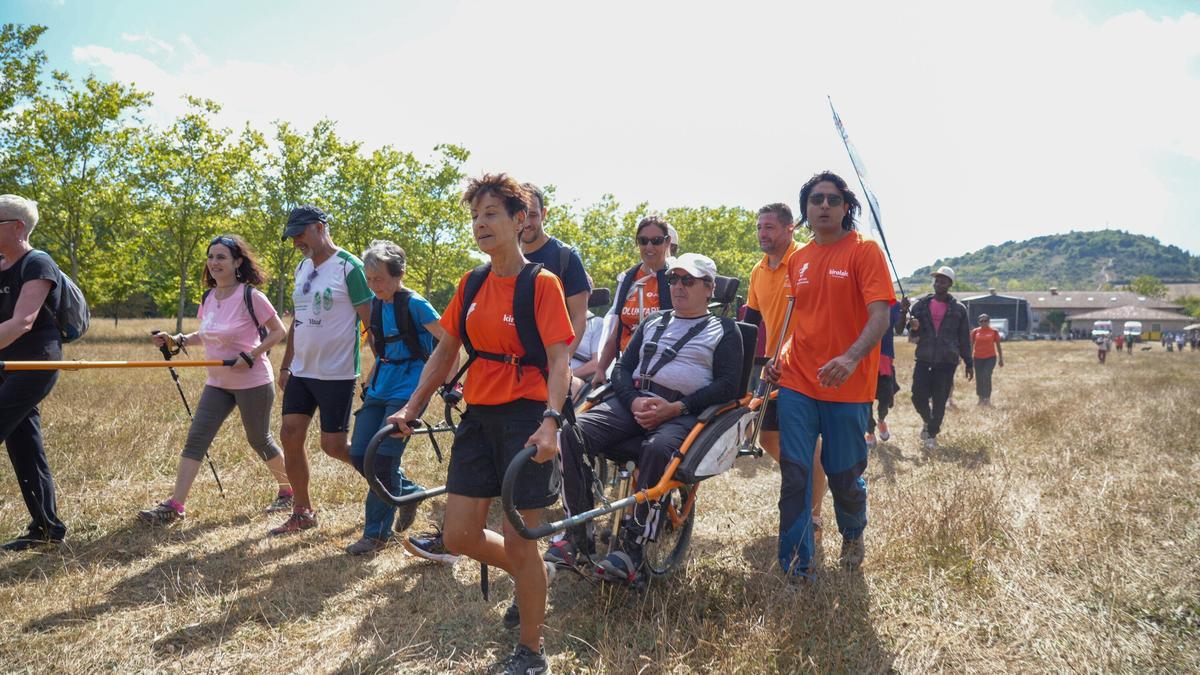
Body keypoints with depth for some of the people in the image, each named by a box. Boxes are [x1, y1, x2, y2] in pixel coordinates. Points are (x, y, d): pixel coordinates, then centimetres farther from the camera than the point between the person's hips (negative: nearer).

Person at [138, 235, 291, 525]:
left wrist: (251, 356, -19)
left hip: (252, 382, -6)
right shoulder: (208, 297, 6)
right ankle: (174, 505, 1)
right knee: (195, 440, -1)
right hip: (218, 382, 6)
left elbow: (279, 331, -11)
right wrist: (176, 340, 4)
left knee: (259, 440, 7)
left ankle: (289, 492, 28)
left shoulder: (249, 295, -15)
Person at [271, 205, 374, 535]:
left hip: (336, 374, -8)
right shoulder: (303, 267, 12)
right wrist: (285, 365, 18)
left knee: (333, 445, -4)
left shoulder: (349, 266, -12)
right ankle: (302, 512, 18)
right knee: (291, 436, 4)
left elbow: (371, 322, -14)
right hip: (301, 372, 8)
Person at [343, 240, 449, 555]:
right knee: (359, 455, 2)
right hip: (380, 387, 8)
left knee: (383, 458, -9)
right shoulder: (376, 304, 8)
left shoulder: (414, 304, -13)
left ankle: (377, 533, 6)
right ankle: (408, 492, 25)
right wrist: (368, 384, 20)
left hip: (408, 389, -8)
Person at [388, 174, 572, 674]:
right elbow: (445, 350, 15)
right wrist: (412, 408, 11)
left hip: (525, 416, -6)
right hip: (478, 415, 6)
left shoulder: (540, 283, -9)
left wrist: (550, 421, -30)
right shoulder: (472, 284, 9)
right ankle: (532, 574, 37)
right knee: (458, 537, 8)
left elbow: (558, 360, -16)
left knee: (517, 543, 0)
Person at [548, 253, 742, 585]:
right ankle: (578, 537, -17)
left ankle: (631, 546, -25)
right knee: (573, 433, -22)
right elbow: (622, 369, 18)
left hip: (684, 411, -4)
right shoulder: (653, 323, 27)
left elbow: (728, 384, -1)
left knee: (658, 449, -39)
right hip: (633, 401, 5)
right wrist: (633, 400, -6)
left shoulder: (724, 330, 13)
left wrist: (676, 408, -14)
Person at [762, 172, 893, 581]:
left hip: (848, 387, -4)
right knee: (794, 473, -1)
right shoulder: (797, 260, 11)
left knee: (843, 475, 8)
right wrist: (778, 358, 8)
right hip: (797, 382, 4)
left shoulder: (864, 251, -5)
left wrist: (850, 358, -33)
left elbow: (880, 317, -16)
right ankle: (796, 567, 10)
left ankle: (853, 535, 40)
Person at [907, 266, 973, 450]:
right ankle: (928, 421, 26)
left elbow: (964, 338, 9)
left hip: (947, 361, -1)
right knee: (919, 397, -4)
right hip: (924, 359, 1)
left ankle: (932, 434, 17)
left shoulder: (958, 309, 4)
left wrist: (969, 363, 8)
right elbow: (913, 334, 9)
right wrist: (914, 328, -16)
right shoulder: (921, 305, 5)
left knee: (939, 401, 2)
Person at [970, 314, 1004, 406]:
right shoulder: (975, 332, 4)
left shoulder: (994, 331, 2)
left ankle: (988, 398, -11)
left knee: (986, 375, -18)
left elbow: (998, 345, 7)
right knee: (979, 378, 5)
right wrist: (970, 357, 3)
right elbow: (971, 345, 8)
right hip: (978, 358, 2)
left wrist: (1001, 359, 6)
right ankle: (981, 398, 20)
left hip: (991, 357, -2)